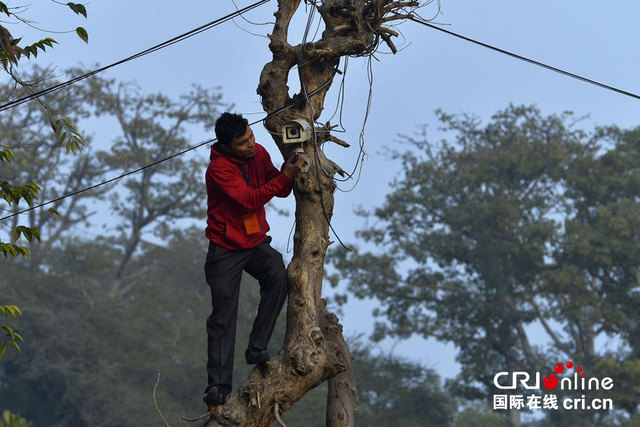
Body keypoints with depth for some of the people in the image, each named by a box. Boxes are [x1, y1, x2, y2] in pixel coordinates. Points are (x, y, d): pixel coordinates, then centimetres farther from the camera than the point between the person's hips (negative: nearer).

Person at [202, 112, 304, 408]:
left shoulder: (259, 153, 0)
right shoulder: (218, 169, -19)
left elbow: (281, 191, 5)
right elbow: (249, 200, -28)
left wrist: (287, 172, -16)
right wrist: (285, 176, -31)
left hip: (256, 243, 4)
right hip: (226, 249, -4)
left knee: (278, 276, -26)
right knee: (223, 315, -7)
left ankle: (256, 348, -18)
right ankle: (218, 385, -4)